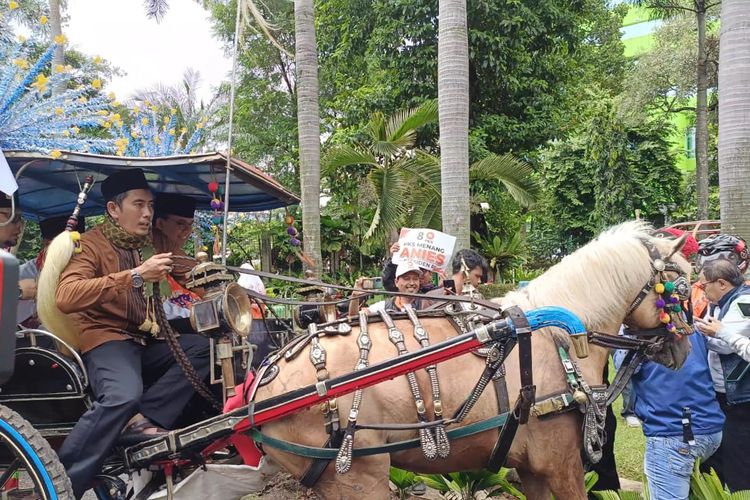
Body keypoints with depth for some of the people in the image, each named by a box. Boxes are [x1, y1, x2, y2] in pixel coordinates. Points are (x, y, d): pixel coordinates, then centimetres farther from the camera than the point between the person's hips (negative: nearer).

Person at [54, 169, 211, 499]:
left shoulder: (143, 246, 19)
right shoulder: (92, 244, -4)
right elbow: (65, 297, -24)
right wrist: (135, 276, -29)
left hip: (141, 341, 8)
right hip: (104, 338, -8)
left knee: (202, 348, -16)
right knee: (123, 395, -36)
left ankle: (140, 420, -27)